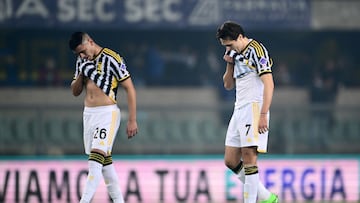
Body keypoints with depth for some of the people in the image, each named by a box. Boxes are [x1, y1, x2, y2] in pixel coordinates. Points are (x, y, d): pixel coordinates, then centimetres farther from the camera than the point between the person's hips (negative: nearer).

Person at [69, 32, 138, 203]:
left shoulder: (111, 59, -12)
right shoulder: (82, 61, 10)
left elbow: (130, 88, -10)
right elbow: (75, 91, 15)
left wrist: (132, 120, -13)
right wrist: (82, 74, -6)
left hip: (107, 113, -8)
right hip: (88, 113, 8)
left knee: (96, 157, -17)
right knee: (105, 159, 10)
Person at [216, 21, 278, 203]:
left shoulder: (256, 50, -10)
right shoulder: (236, 54, 18)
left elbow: (269, 84, -16)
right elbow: (228, 85, 26)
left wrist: (263, 115, -22)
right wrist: (230, 65, 7)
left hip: (254, 107, -9)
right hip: (239, 110, 9)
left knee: (248, 159, -12)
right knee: (231, 161, 7)